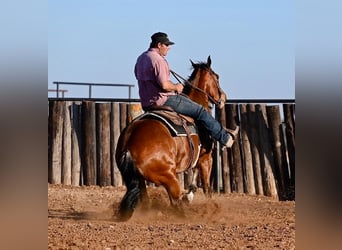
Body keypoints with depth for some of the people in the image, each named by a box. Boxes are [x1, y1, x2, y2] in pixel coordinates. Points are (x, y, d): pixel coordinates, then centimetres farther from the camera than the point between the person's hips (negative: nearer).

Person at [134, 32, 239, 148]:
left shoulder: (141, 58, 12)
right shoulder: (158, 60, -21)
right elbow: (164, 85, -29)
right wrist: (176, 87, -8)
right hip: (163, 100, -11)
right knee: (200, 111, 0)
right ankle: (225, 138, 8)